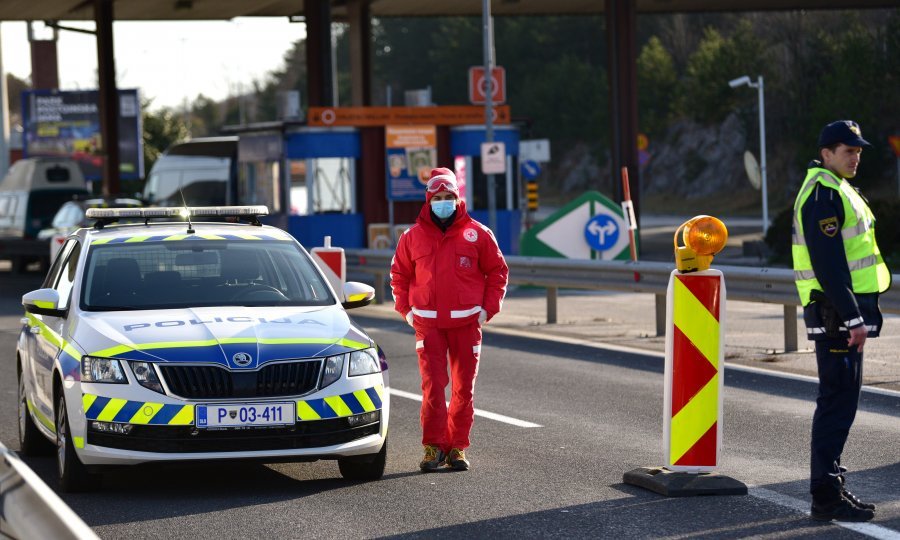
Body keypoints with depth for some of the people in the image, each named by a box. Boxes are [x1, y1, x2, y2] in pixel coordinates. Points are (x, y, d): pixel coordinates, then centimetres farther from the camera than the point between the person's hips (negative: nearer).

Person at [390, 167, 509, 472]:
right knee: (432, 386, -7)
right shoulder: (414, 237, 6)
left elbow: (497, 271, 9)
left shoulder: (477, 234, 2)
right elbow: (399, 274, 16)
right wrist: (406, 310, 7)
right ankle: (434, 447, -3)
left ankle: (458, 447, 11)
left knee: (464, 388, 4)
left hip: (466, 323, 0)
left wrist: (487, 310, 2)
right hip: (428, 324, 0)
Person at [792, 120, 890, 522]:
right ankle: (826, 496, -7)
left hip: (841, 312, 11)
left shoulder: (835, 190, 19)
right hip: (837, 312, -11)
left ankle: (830, 485, 21)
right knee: (838, 401, -9)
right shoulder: (824, 194, -14)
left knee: (841, 397, 15)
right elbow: (829, 263, -22)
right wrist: (853, 318, -24)